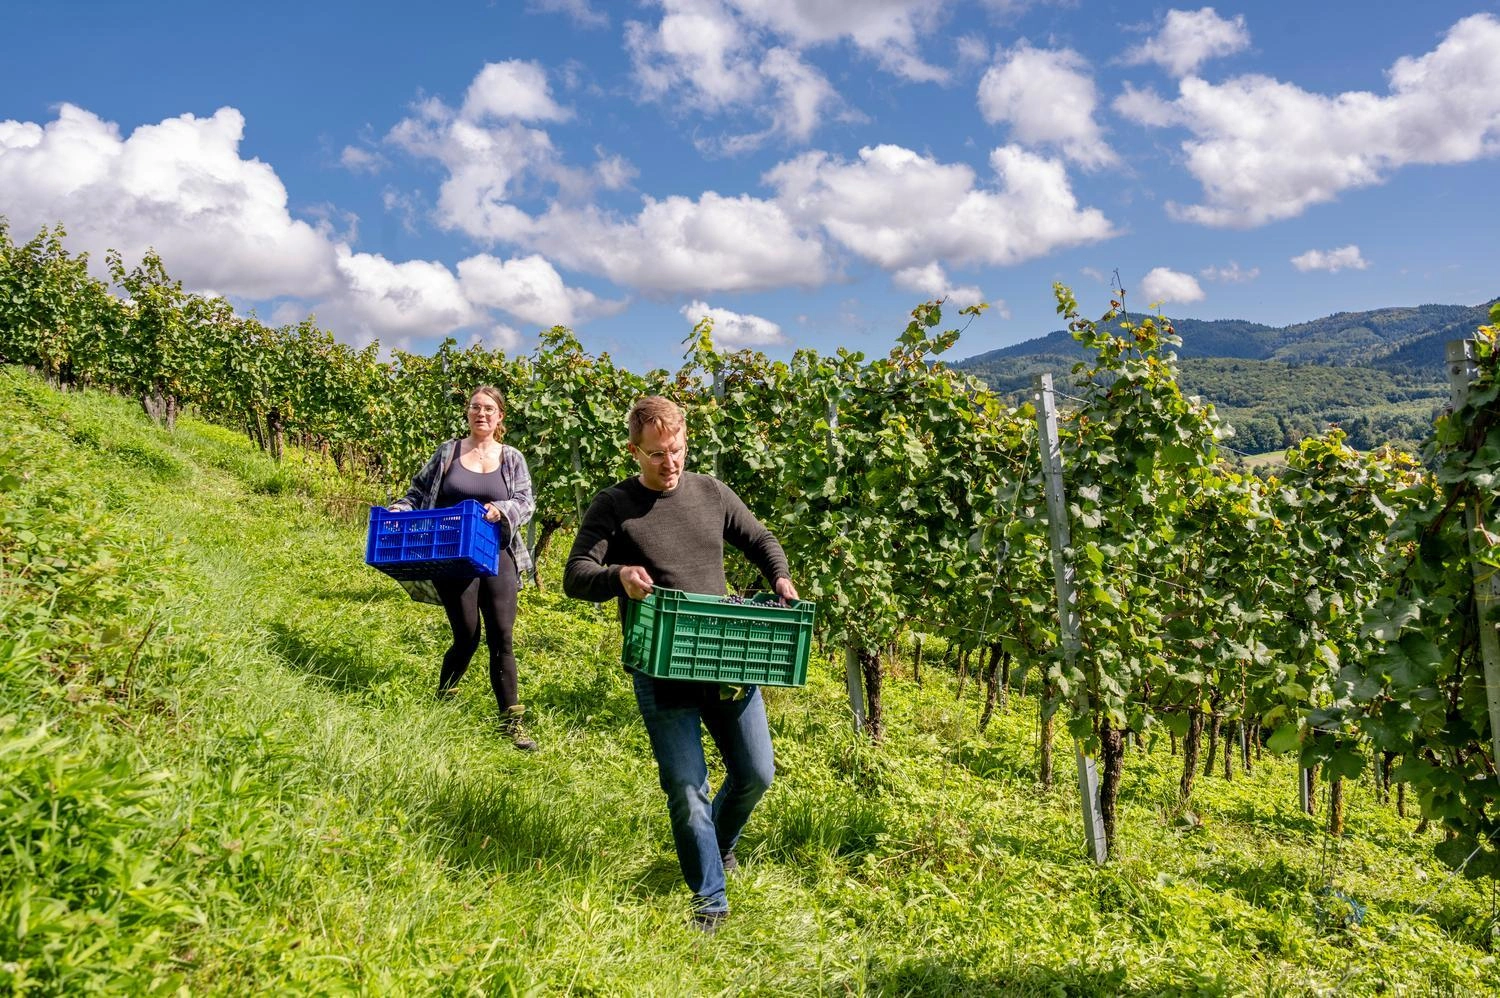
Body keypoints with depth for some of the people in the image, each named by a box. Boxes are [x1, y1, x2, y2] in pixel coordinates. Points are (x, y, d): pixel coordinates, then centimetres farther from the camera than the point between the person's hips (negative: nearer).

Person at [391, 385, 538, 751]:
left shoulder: (512, 458, 8)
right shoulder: (448, 451, 7)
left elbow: (526, 501, 0)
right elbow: (419, 492, 10)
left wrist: (503, 509, -20)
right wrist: (397, 512, -7)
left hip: (496, 557, 1)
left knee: (502, 639, 0)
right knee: (467, 638, 0)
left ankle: (512, 720, 6)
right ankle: (441, 702, 23)